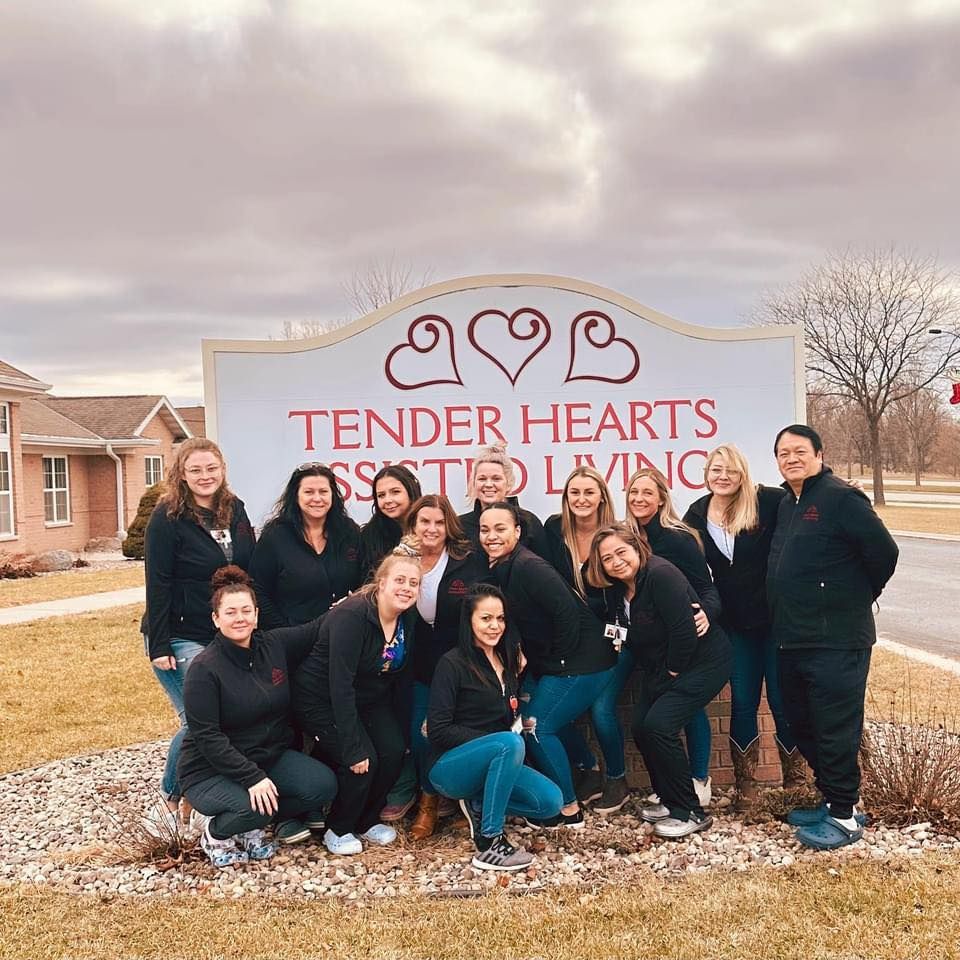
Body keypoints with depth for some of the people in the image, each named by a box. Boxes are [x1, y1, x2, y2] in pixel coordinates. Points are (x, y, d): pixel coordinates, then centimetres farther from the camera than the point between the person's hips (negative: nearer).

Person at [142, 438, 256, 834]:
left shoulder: (235, 510, 6)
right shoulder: (167, 518, -11)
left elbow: (249, 572, 13)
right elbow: (157, 586, -13)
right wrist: (159, 646, -16)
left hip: (228, 636, 6)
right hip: (181, 638, -6)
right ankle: (168, 805, 8)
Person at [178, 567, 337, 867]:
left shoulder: (275, 645, -3)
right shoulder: (204, 668, -18)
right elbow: (207, 737, -21)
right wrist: (252, 778, -26)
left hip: (270, 756, 6)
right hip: (211, 771, -6)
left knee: (323, 784, -16)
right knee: (255, 807, -34)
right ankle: (214, 832, 1)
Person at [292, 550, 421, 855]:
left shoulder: (406, 623, -6)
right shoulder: (352, 616, -30)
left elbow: (394, 673, 5)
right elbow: (340, 684, -32)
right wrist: (354, 748, -32)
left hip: (369, 699, 7)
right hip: (320, 700, -7)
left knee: (393, 751, -11)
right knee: (363, 761, -19)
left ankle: (367, 821, 13)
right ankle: (338, 830, 6)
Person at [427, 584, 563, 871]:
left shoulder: (507, 661, 9)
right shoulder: (452, 664, -11)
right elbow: (438, 730, -15)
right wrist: (494, 740, -19)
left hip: (491, 763, 7)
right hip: (449, 767, -7)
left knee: (551, 802, -14)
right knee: (510, 743, -34)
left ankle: (478, 804, 6)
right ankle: (489, 843, -27)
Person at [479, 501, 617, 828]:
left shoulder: (529, 567, -22)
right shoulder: (498, 571, 5)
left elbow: (567, 612, -26)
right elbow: (516, 623, 17)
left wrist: (560, 660, -17)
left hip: (581, 660, -9)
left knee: (537, 728, -6)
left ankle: (568, 810, 8)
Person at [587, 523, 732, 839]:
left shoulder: (661, 575, -26)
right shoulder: (616, 588, 0)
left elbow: (684, 630, -28)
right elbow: (633, 637, 10)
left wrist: (673, 672, -16)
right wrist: (654, 673, 4)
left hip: (703, 661, -9)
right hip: (659, 668, 9)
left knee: (659, 725, -18)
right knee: (641, 727, 2)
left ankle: (690, 812, -4)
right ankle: (669, 800, 22)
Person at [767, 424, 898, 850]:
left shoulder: (841, 498, -13)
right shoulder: (787, 504, 15)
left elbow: (884, 553, -14)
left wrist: (856, 599, -1)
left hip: (835, 642, -9)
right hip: (793, 639, 9)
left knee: (835, 730, -2)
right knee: (802, 725, 17)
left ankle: (844, 816, 12)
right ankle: (831, 800, 32)